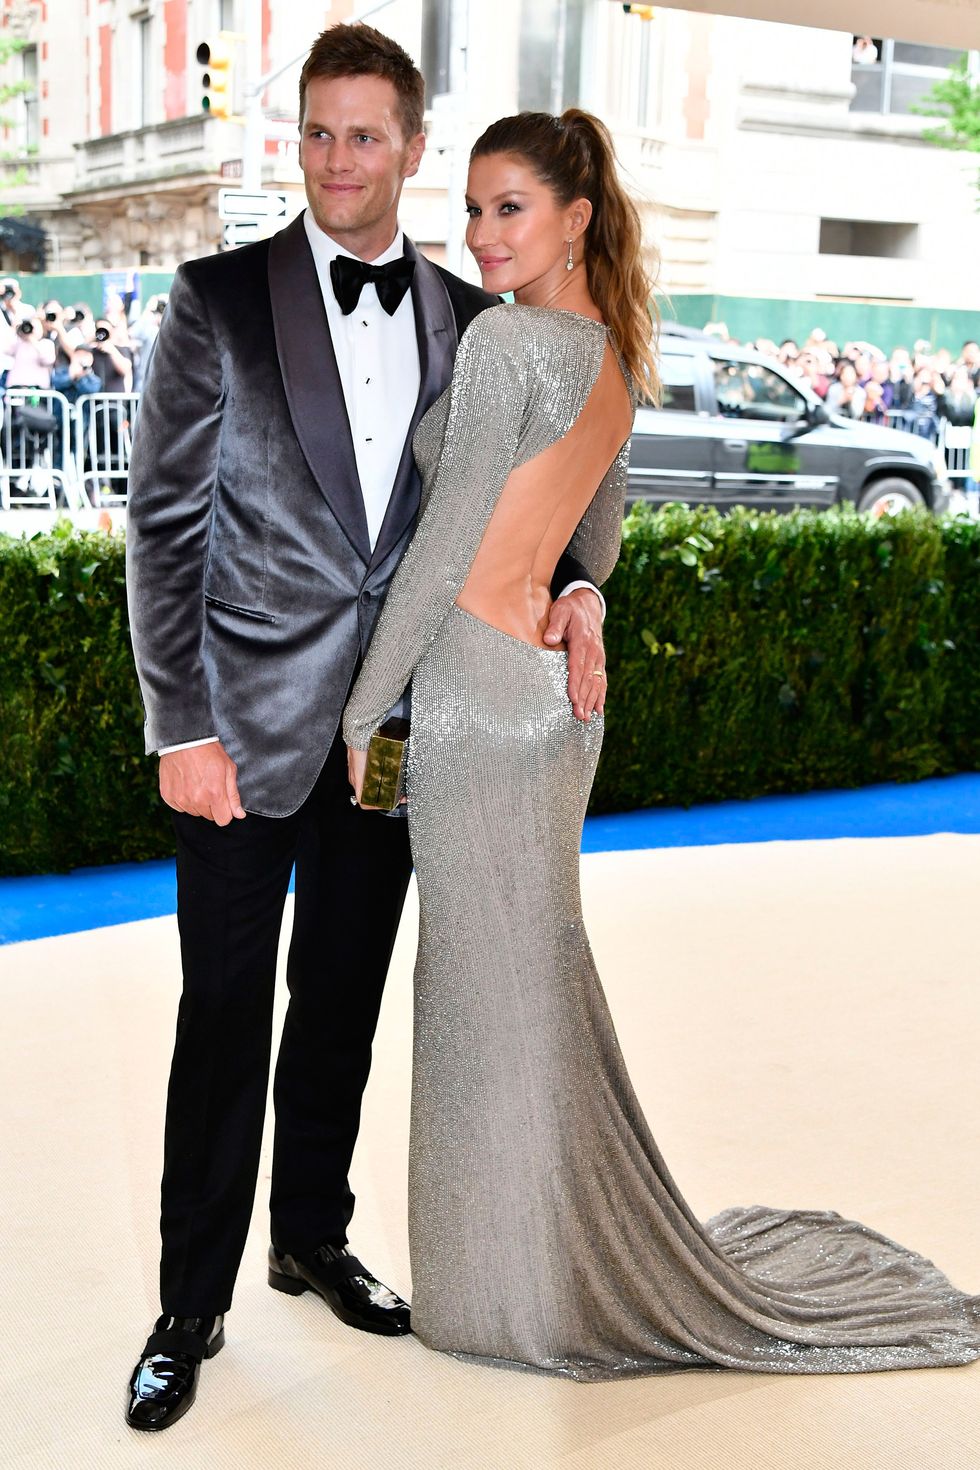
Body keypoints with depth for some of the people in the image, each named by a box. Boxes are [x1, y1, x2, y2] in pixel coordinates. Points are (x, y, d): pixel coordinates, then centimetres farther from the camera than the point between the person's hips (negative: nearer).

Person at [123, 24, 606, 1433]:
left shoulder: (468, 317, 5)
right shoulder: (218, 299, -5)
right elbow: (165, 520, -7)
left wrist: (574, 582, -9)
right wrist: (178, 725, -12)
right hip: (249, 725, -3)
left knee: (342, 1004, 17)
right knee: (225, 1021, 4)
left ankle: (314, 1239, 36)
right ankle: (191, 1308, 20)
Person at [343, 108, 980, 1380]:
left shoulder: (504, 342, -15)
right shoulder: (612, 352, 13)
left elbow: (443, 548, -16)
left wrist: (360, 710, -10)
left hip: (478, 691, -9)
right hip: (554, 688, 9)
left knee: (490, 992, 2)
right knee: (538, 977, 17)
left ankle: (521, 1290, 17)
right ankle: (571, 1256, 31)